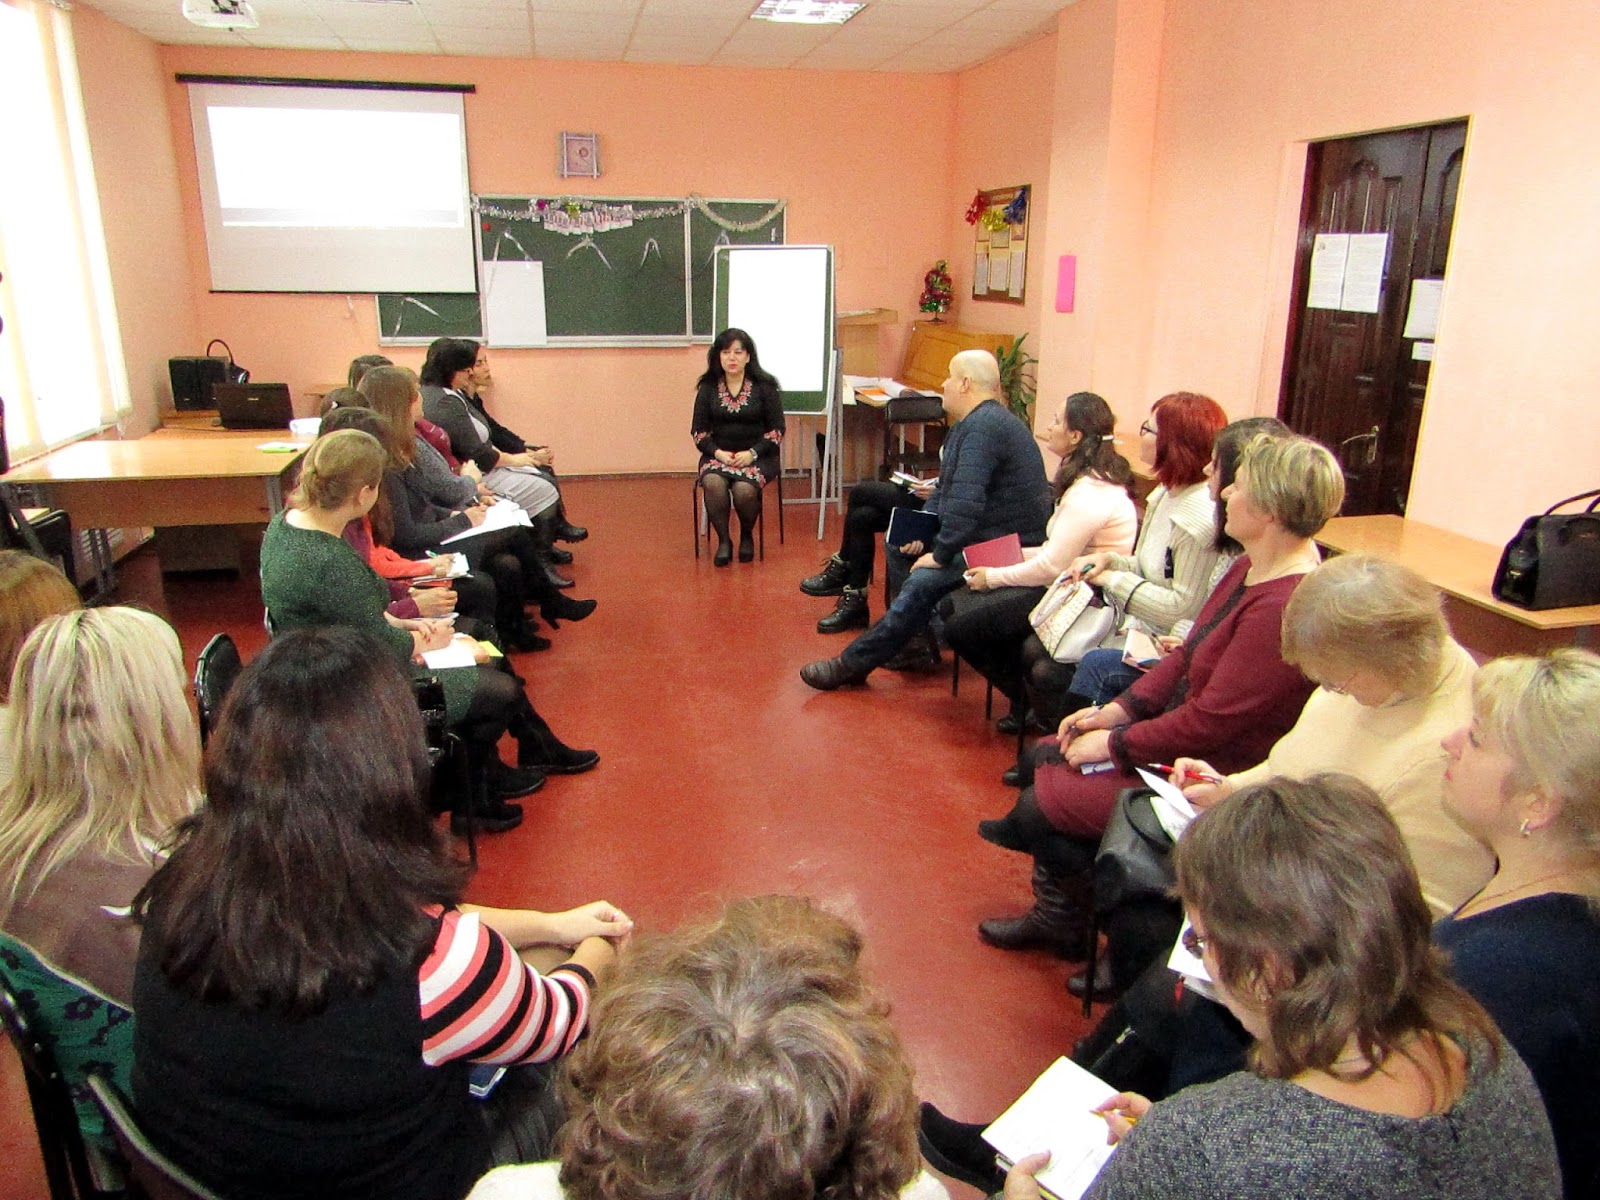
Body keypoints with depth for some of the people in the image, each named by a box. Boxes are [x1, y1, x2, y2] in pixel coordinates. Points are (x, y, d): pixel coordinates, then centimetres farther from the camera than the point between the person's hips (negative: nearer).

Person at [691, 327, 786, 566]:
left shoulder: (765, 386, -2)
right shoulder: (708, 388, 4)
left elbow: (777, 430, -2)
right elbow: (698, 431, 6)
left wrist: (752, 453, -15)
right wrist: (718, 452, -12)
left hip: (757, 456, -2)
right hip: (718, 454, 2)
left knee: (744, 489, -32)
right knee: (713, 483, -32)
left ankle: (747, 536, 1)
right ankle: (723, 540, -11)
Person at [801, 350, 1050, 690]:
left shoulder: (983, 426, -21)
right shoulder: (974, 422, 14)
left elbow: (964, 502, -30)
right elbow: (946, 490, 18)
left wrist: (941, 555, -22)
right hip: (982, 536, 12)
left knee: (924, 582, -27)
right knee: (898, 544, 11)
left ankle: (853, 664, -18)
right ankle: (915, 639, 10)